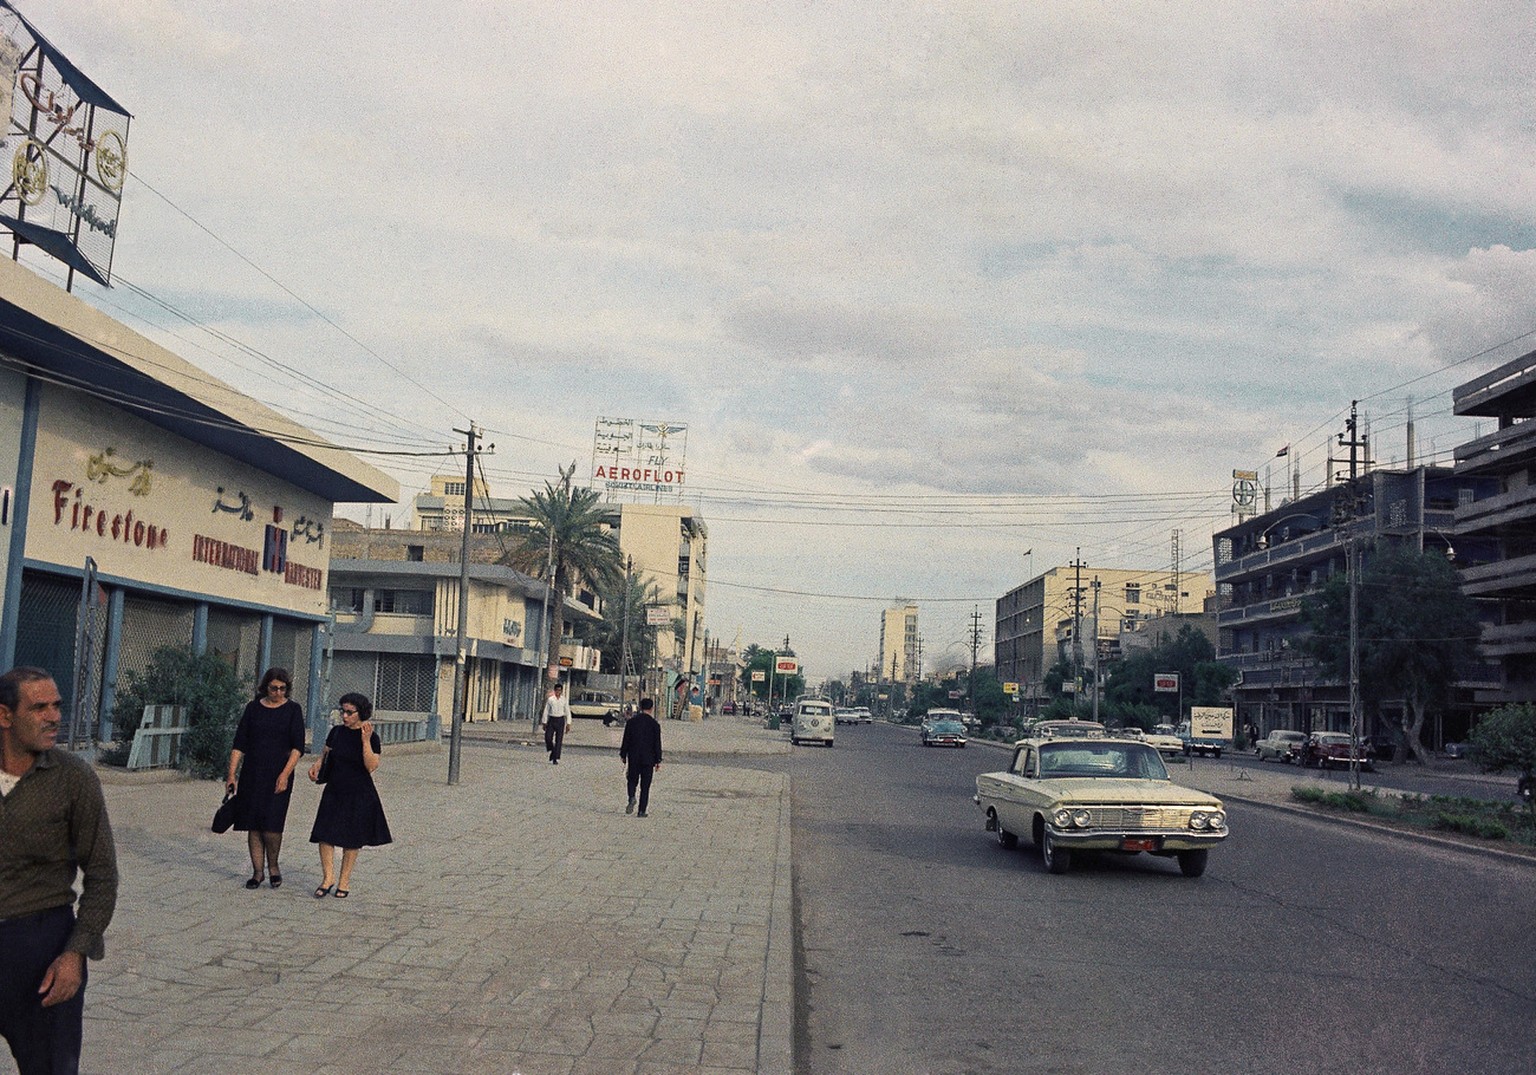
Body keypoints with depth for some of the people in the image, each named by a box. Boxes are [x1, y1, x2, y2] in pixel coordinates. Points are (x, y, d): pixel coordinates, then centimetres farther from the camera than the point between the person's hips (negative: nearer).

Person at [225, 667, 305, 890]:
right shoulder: (253, 708, 6)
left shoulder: (293, 709, 0)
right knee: (253, 825, 3)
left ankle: (273, 866, 14)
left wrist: (285, 775, -14)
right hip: (252, 773, 3)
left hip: (278, 774, -3)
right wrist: (232, 774, 1)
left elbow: (297, 747, -5)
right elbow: (239, 743, 7)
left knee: (271, 824, -9)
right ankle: (257, 872, 14)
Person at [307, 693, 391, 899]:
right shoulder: (336, 732, 3)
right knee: (324, 833, -7)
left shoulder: (371, 737, -9)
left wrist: (366, 740, -26)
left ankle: (344, 881, 17)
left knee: (352, 839, 4)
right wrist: (317, 764, -3)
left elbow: (371, 766, -18)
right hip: (334, 791, 4)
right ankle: (328, 878, 3)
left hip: (359, 794, -4)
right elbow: (326, 752, 17)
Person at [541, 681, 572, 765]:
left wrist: (568, 724, -2)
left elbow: (568, 712, 4)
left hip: (560, 720, 0)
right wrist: (544, 723, 3)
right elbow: (546, 711, 5)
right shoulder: (550, 699, 2)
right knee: (548, 737, -10)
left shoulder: (564, 700, 3)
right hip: (551, 720, 0)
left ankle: (555, 759, -1)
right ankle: (551, 751, 20)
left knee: (559, 740, -3)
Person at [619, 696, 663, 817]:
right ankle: (642, 811, 2)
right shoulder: (654, 724, -6)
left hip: (633, 758, 1)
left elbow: (625, 740, 3)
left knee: (632, 780, 17)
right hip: (648, 759, -1)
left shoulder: (631, 721, 0)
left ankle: (632, 798, -11)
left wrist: (623, 755, 11)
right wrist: (658, 761, 2)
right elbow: (657, 744, -4)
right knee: (645, 785, 5)